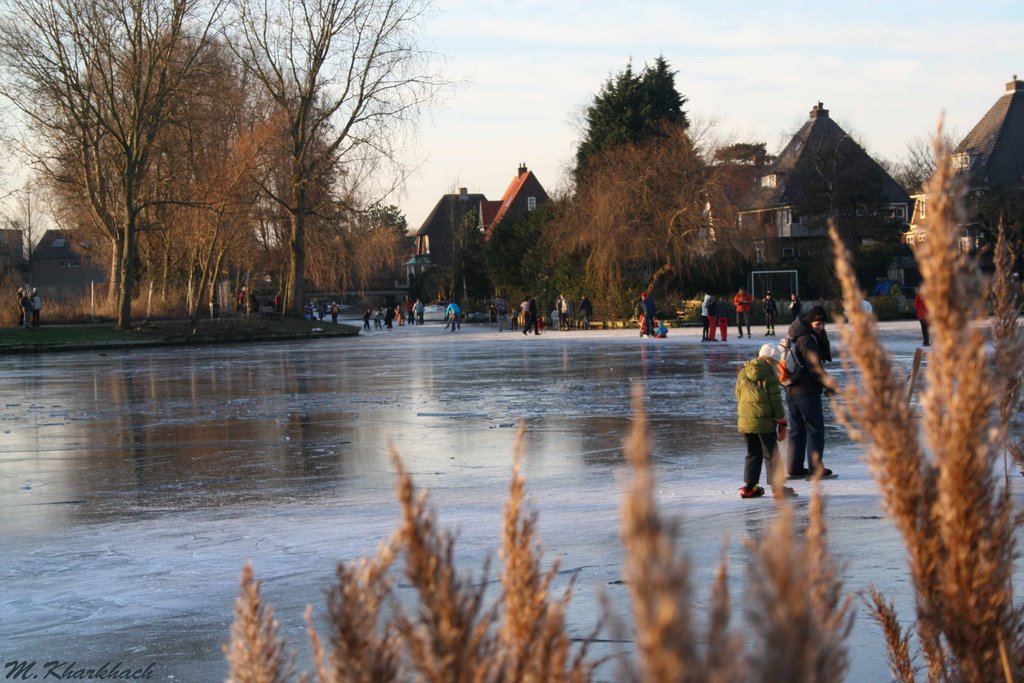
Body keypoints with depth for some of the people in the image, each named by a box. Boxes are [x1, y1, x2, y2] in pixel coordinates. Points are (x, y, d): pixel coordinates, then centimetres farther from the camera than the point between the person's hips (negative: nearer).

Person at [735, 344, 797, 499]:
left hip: (745, 420, 6)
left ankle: (748, 487, 12)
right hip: (764, 421, -6)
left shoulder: (742, 372, 10)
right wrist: (781, 422, -4)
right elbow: (775, 399, -8)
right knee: (771, 455, 2)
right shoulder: (768, 372, -8)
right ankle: (777, 487, 1)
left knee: (753, 454, 14)